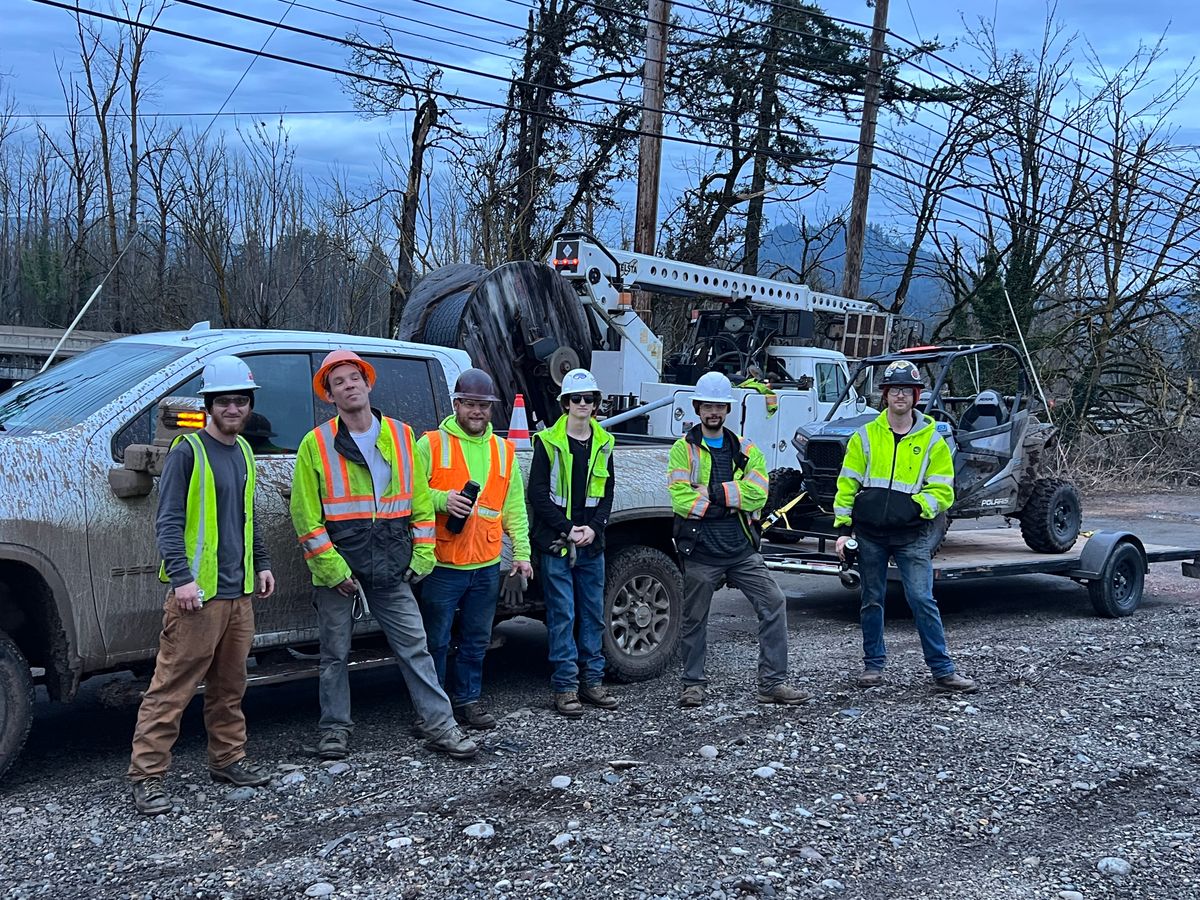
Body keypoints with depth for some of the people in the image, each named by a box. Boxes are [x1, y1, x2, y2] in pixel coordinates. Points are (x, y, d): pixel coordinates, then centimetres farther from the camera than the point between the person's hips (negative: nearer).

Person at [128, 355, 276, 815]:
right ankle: (147, 774, 1)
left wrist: (261, 564, 21)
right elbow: (169, 521, -13)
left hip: (240, 592, 7)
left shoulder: (243, 451, 15)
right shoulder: (188, 451, -8)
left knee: (230, 685, 15)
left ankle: (228, 759, 26)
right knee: (171, 689, -5)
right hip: (198, 594, -7)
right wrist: (182, 577, -21)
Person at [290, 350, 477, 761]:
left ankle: (440, 726, 10)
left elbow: (420, 500, 9)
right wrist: (332, 568, -11)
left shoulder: (401, 436, 5)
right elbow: (305, 515, -5)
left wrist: (422, 555, 2)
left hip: (391, 570, 2)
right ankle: (335, 730, 24)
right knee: (335, 654, 10)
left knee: (415, 647, 3)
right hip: (337, 572, -2)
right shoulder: (316, 444, -3)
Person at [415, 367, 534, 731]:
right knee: (435, 641, 3)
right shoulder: (432, 444, -3)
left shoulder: (503, 450, 11)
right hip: (442, 564, -4)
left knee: (476, 640, 13)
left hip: (487, 566, 4)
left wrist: (521, 552, 10)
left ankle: (467, 700, 26)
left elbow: (514, 508, 15)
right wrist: (442, 499, -20)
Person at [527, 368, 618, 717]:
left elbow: (606, 493, 11)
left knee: (594, 613, 9)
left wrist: (593, 528, -5)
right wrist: (568, 530, -12)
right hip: (556, 544, -4)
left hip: (592, 544, 4)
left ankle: (593, 681, 18)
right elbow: (538, 493, -6)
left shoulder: (603, 443, 10)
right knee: (563, 616, -3)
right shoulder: (548, 441, -3)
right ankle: (565, 686, 3)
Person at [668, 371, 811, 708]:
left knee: (774, 604, -3)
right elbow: (682, 500, -15)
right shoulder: (684, 449, 0)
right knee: (694, 620, 7)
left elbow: (757, 493, -8)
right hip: (701, 552, -3)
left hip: (742, 550, 3)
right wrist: (732, 500, -12)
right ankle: (693, 684, 24)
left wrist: (712, 493, -15)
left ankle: (773, 683, 4)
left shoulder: (744, 449, 10)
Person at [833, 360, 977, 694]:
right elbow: (847, 484, 5)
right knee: (872, 601, 10)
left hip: (912, 535, -2)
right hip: (869, 534, 2)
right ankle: (874, 665, 23)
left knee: (923, 600, -6)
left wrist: (915, 506, -17)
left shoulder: (932, 439, 1)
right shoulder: (865, 436, 4)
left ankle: (942, 670, 3)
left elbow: (942, 490, -1)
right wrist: (843, 528, 0)